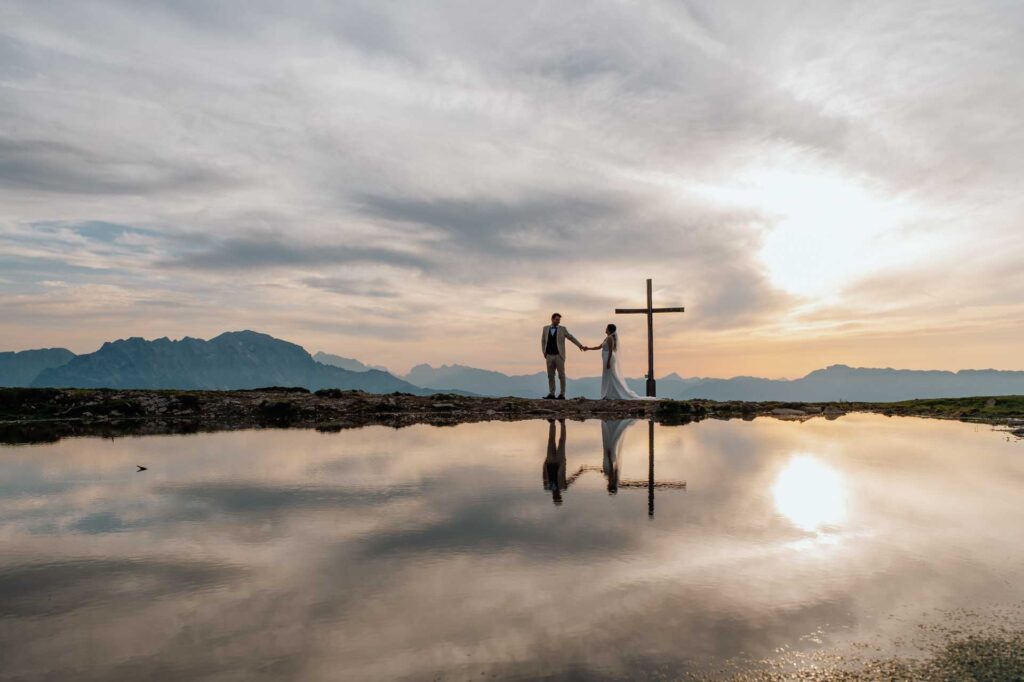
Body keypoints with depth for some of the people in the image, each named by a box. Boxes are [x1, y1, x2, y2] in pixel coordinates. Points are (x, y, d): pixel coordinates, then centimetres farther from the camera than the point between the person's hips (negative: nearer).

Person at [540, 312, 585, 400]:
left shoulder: (562, 329, 3)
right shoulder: (546, 328, 10)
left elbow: (571, 338, 5)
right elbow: (543, 341, 15)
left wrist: (580, 346, -1)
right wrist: (544, 352, 5)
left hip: (559, 356, -3)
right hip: (549, 356, 3)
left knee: (561, 375, -2)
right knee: (550, 376, 5)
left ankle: (562, 394, 3)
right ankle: (551, 394, 10)